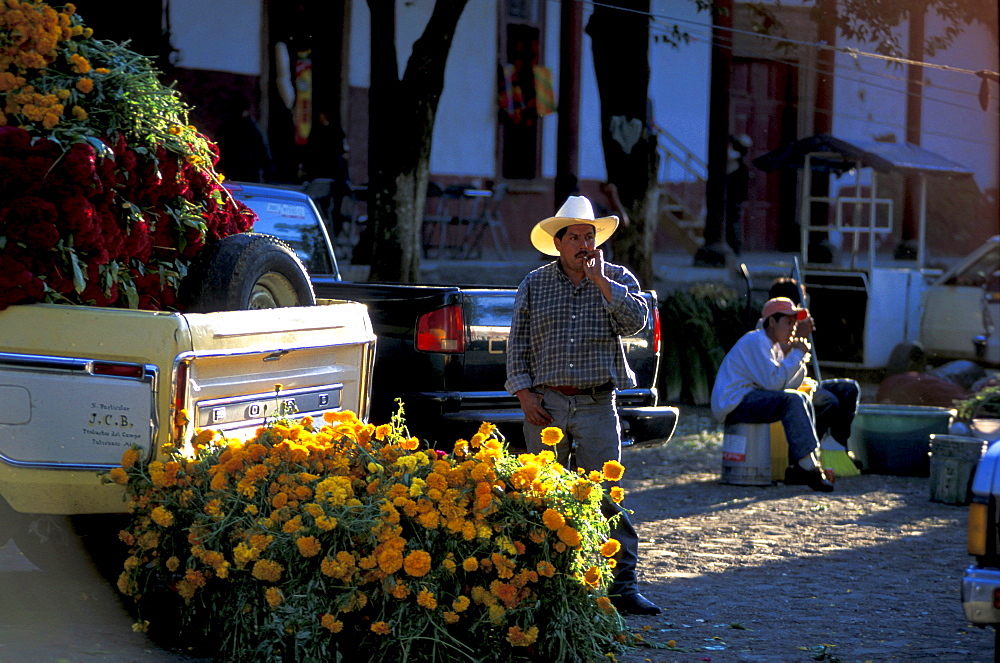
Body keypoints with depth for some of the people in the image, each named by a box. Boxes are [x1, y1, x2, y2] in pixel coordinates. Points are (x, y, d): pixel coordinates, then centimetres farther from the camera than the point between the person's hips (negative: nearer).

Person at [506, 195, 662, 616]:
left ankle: (622, 585, -3)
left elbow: (635, 321, -9)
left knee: (605, 498, -6)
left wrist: (601, 282, -13)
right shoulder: (534, 285, 9)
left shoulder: (617, 279, 8)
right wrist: (524, 393, -1)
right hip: (546, 404, 1)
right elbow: (518, 344, 9)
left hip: (597, 404, -1)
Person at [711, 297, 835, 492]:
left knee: (803, 400, 10)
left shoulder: (774, 345, 18)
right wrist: (796, 354, -15)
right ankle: (808, 466, -29)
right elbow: (773, 382, -23)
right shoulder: (756, 341, -13)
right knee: (792, 400, -25)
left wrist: (800, 354, 1)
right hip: (733, 405, -11)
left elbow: (792, 384, 12)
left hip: (749, 399, 11)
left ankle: (797, 467, -1)